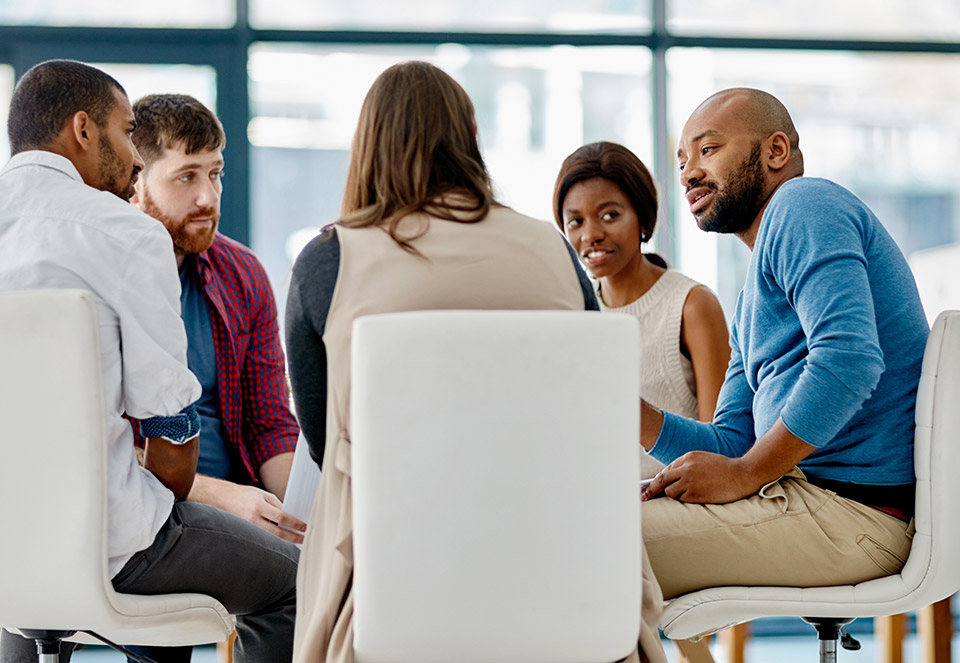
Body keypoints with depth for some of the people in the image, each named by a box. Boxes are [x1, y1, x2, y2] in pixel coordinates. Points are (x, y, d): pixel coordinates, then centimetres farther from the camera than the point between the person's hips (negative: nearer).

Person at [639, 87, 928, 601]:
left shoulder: (803, 204, -4)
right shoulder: (752, 302, 26)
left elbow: (849, 359, -21)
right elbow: (731, 446, 21)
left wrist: (745, 473, -16)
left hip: (854, 510, -10)